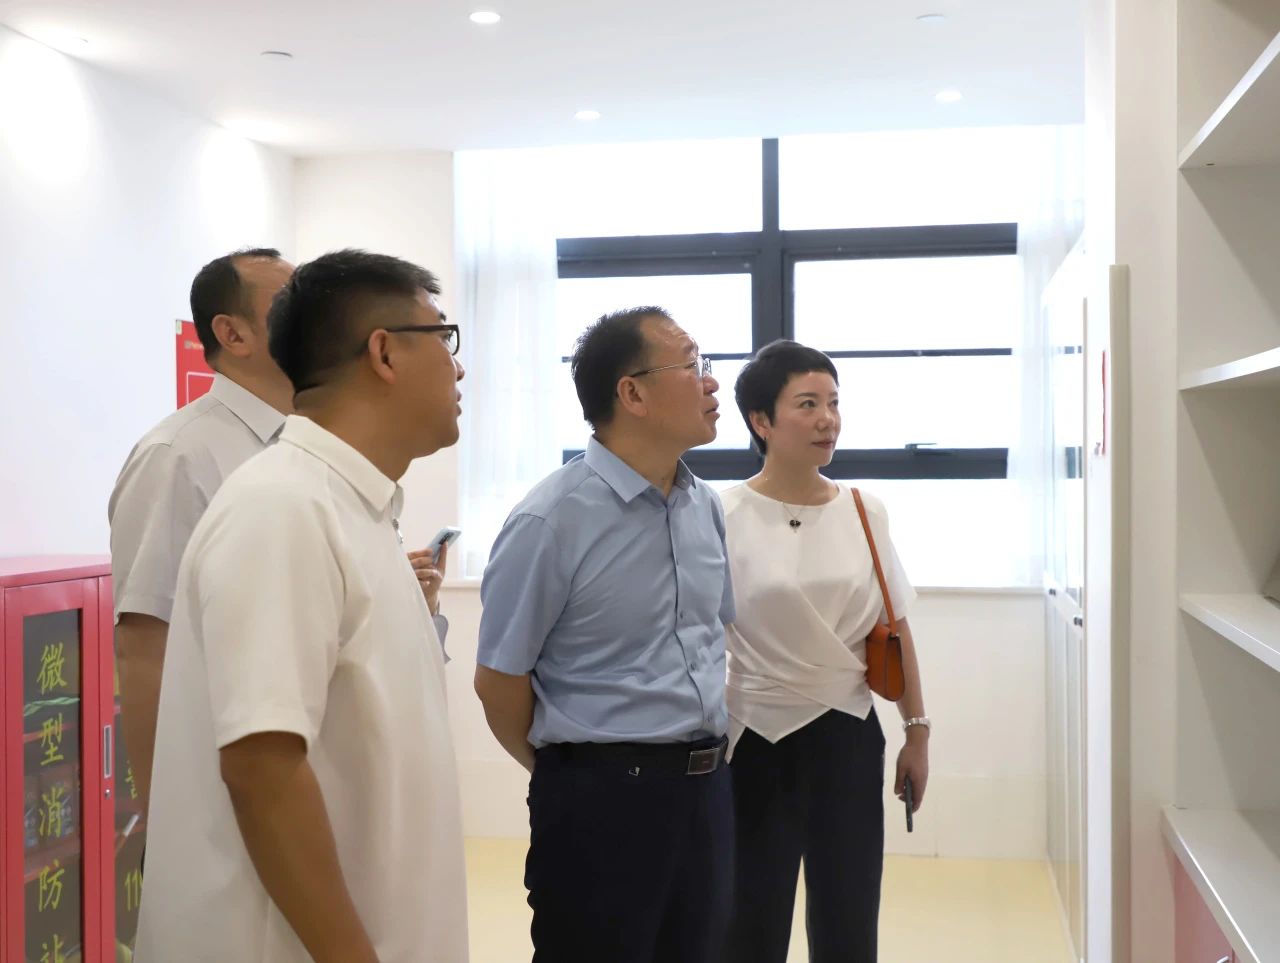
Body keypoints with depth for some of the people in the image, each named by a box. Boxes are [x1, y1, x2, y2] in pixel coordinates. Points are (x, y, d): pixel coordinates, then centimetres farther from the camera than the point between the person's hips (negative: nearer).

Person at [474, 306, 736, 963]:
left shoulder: (706, 508, 6)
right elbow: (498, 679, -10)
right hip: (603, 796, -6)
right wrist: (568, 773, 4)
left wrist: (700, 757, 16)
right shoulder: (553, 521, -15)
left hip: (705, 787, 7)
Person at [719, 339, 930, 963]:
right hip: (755, 738, -3)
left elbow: (894, 630, 8)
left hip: (845, 734, 3)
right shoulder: (725, 517, -10)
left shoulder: (865, 513, 1)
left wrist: (917, 731, 9)